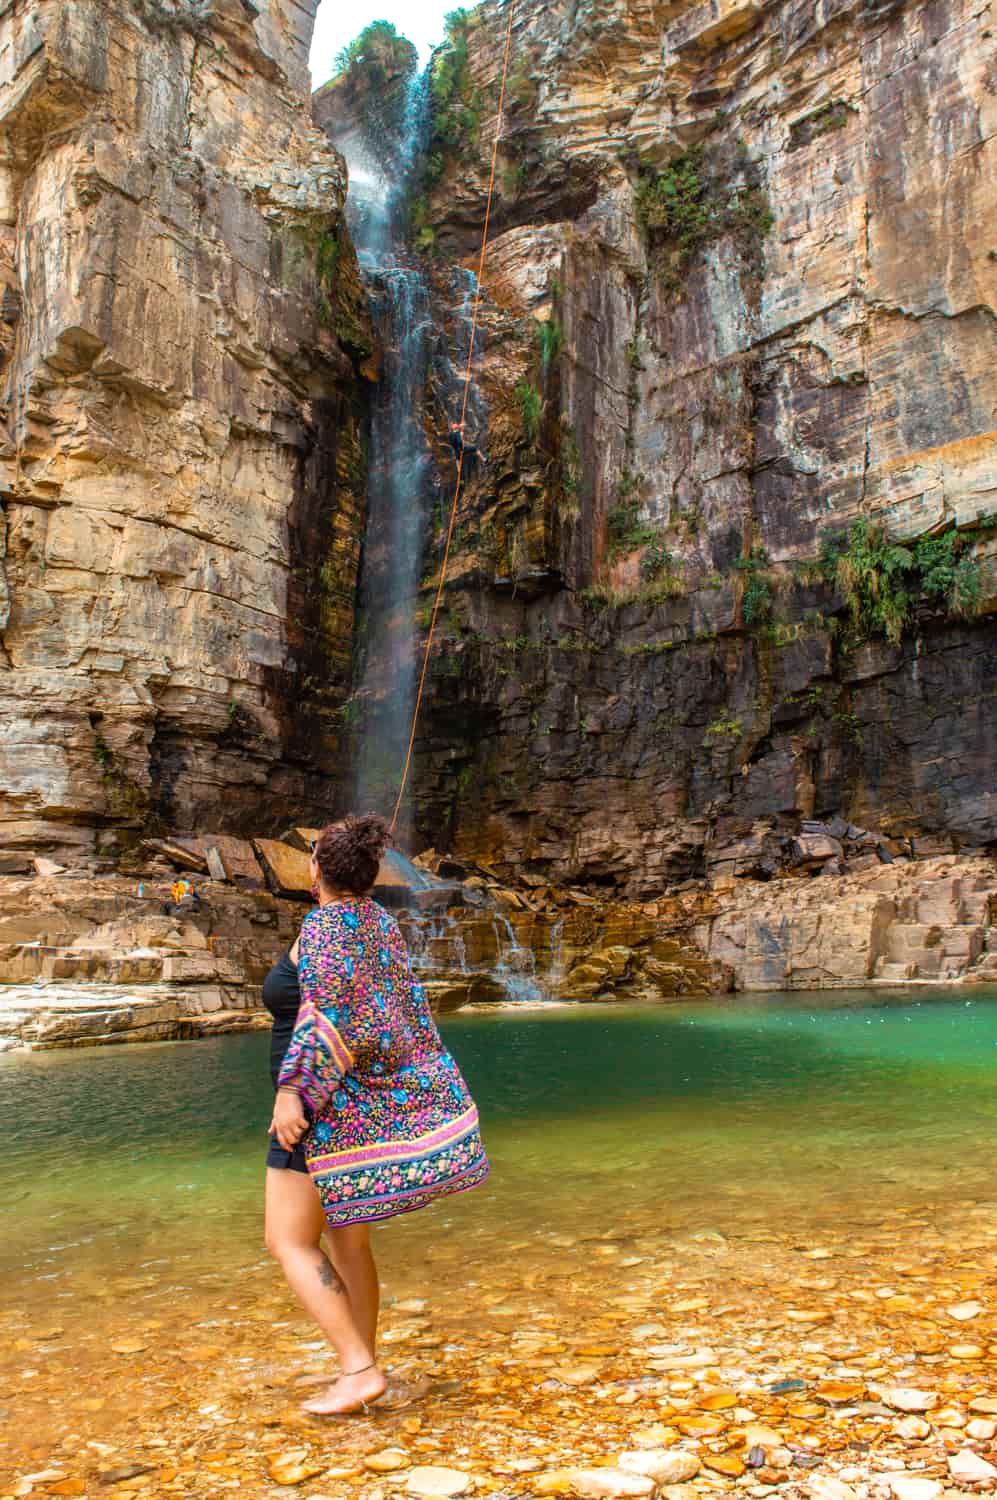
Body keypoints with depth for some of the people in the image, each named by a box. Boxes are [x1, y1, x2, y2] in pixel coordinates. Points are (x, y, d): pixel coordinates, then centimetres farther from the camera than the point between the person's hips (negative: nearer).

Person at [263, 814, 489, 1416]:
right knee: (347, 1240, 17)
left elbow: (327, 1014, -27)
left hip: (329, 1109, -8)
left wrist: (292, 1091, -27)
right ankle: (362, 1373, 24)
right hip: (386, 1099, 8)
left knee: (290, 1242, 3)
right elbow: (407, 1011, 13)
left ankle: (360, 1369, 0)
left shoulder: (325, 924, -16)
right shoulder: (381, 922, 7)